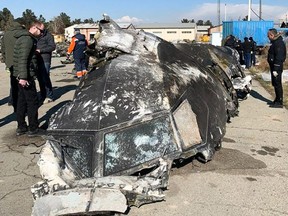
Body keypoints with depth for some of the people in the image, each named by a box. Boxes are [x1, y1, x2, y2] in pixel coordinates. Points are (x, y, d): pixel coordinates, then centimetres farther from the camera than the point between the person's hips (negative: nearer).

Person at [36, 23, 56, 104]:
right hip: (37, 60, 6)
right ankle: (43, 96, 17)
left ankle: (49, 96, 2)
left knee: (45, 78, -7)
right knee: (40, 78, 7)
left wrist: (40, 50, -14)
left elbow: (53, 46, -9)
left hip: (45, 59, -5)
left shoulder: (48, 35, 0)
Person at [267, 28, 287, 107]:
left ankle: (279, 102, 1)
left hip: (277, 67, -10)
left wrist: (275, 69, -24)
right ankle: (277, 100, 26)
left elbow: (279, 57, -23)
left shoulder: (279, 43, -18)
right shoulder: (275, 42, 14)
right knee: (275, 84, 16)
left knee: (277, 84, -5)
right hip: (274, 66, 10)